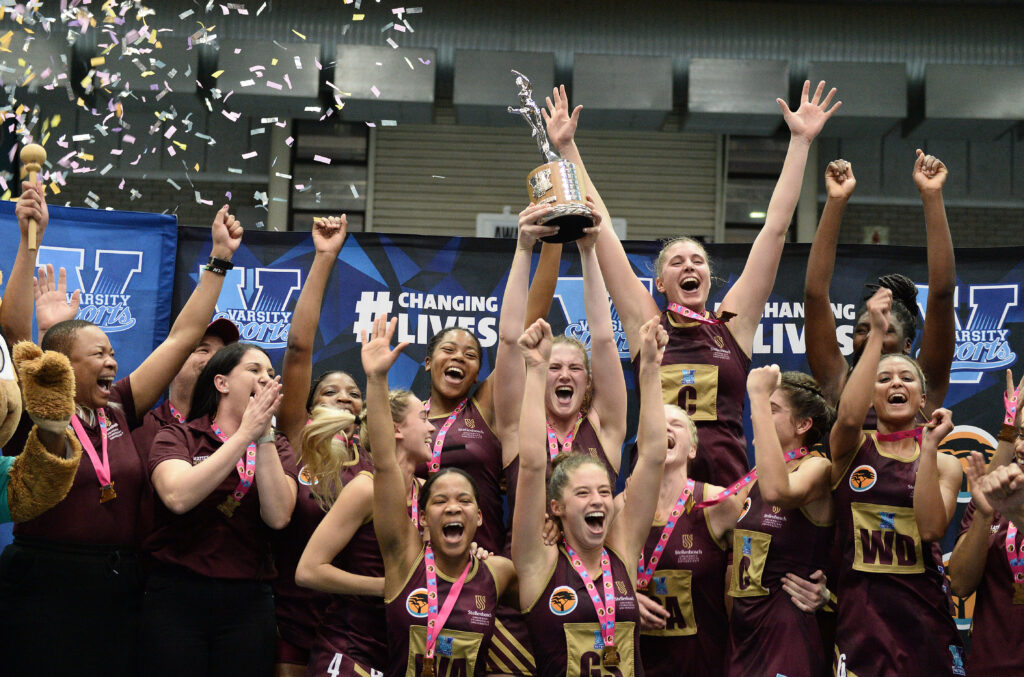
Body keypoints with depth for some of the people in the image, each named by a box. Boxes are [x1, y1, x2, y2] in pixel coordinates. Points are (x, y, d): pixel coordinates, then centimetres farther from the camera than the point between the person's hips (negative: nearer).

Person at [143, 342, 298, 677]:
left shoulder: (276, 447, 9)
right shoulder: (177, 437, 2)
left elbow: (278, 516, -9)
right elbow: (178, 497, -19)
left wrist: (263, 436, -12)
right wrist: (246, 434, -16)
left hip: (249, 601, 3)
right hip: (177, 597, -2)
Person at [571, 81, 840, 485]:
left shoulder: (733, 324, 9)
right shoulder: (647, 325, 8)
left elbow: (775, 228, 11)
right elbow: (599, 227, 10)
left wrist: (800, 142, 13)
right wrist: (567, 148, 13)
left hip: (727, 485, 1)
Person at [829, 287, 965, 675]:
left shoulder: (944, 465, 6)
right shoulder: (852, 450, 3)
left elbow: (932, 529, -12)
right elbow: (848, 417, -22)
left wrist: (929, 446, -13)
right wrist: (876, 334, -20)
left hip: (925, 611, 1)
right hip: (859, 613, -1)